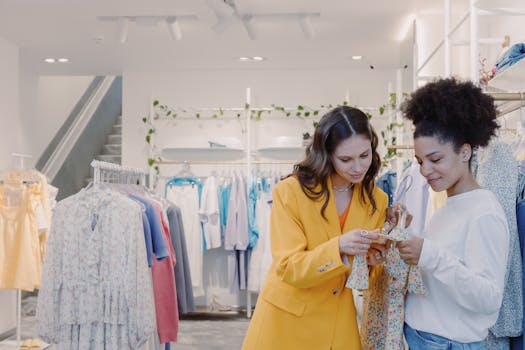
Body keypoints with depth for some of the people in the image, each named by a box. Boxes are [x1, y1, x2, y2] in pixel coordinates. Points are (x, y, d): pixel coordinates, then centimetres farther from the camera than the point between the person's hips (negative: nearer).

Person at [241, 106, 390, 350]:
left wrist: (373, 262, -18)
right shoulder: (290, 191, -16)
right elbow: (289, 269, -19)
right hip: (287, 322, -3)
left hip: (338, 324, 4)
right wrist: (338, 248, -34)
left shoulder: (377, 200, -2)